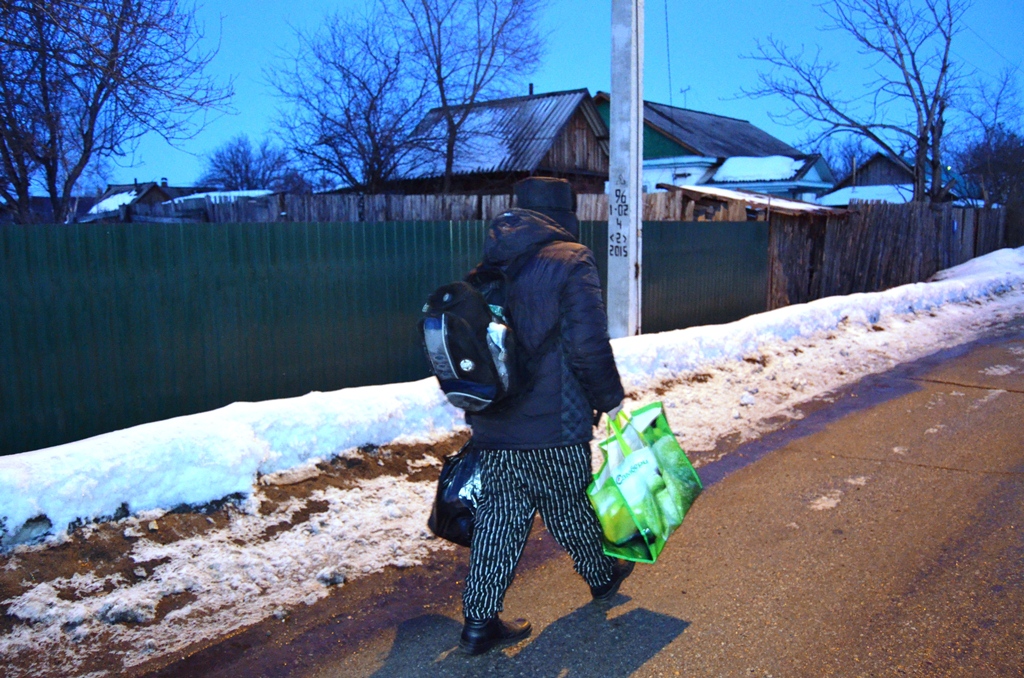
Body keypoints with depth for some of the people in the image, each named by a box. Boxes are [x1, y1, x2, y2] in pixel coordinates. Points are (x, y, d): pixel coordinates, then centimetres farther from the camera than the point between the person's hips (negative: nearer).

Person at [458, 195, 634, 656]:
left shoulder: (493, 265, 10)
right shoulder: (570, 260, -10)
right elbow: (588, 346, -17)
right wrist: (611, 400, -3)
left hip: (493, 427, 5)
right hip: (552, 427, -5)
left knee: (499, 516, 12)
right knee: (572, 508, 16)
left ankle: (479, 620, 15)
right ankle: (602, 576, 41)